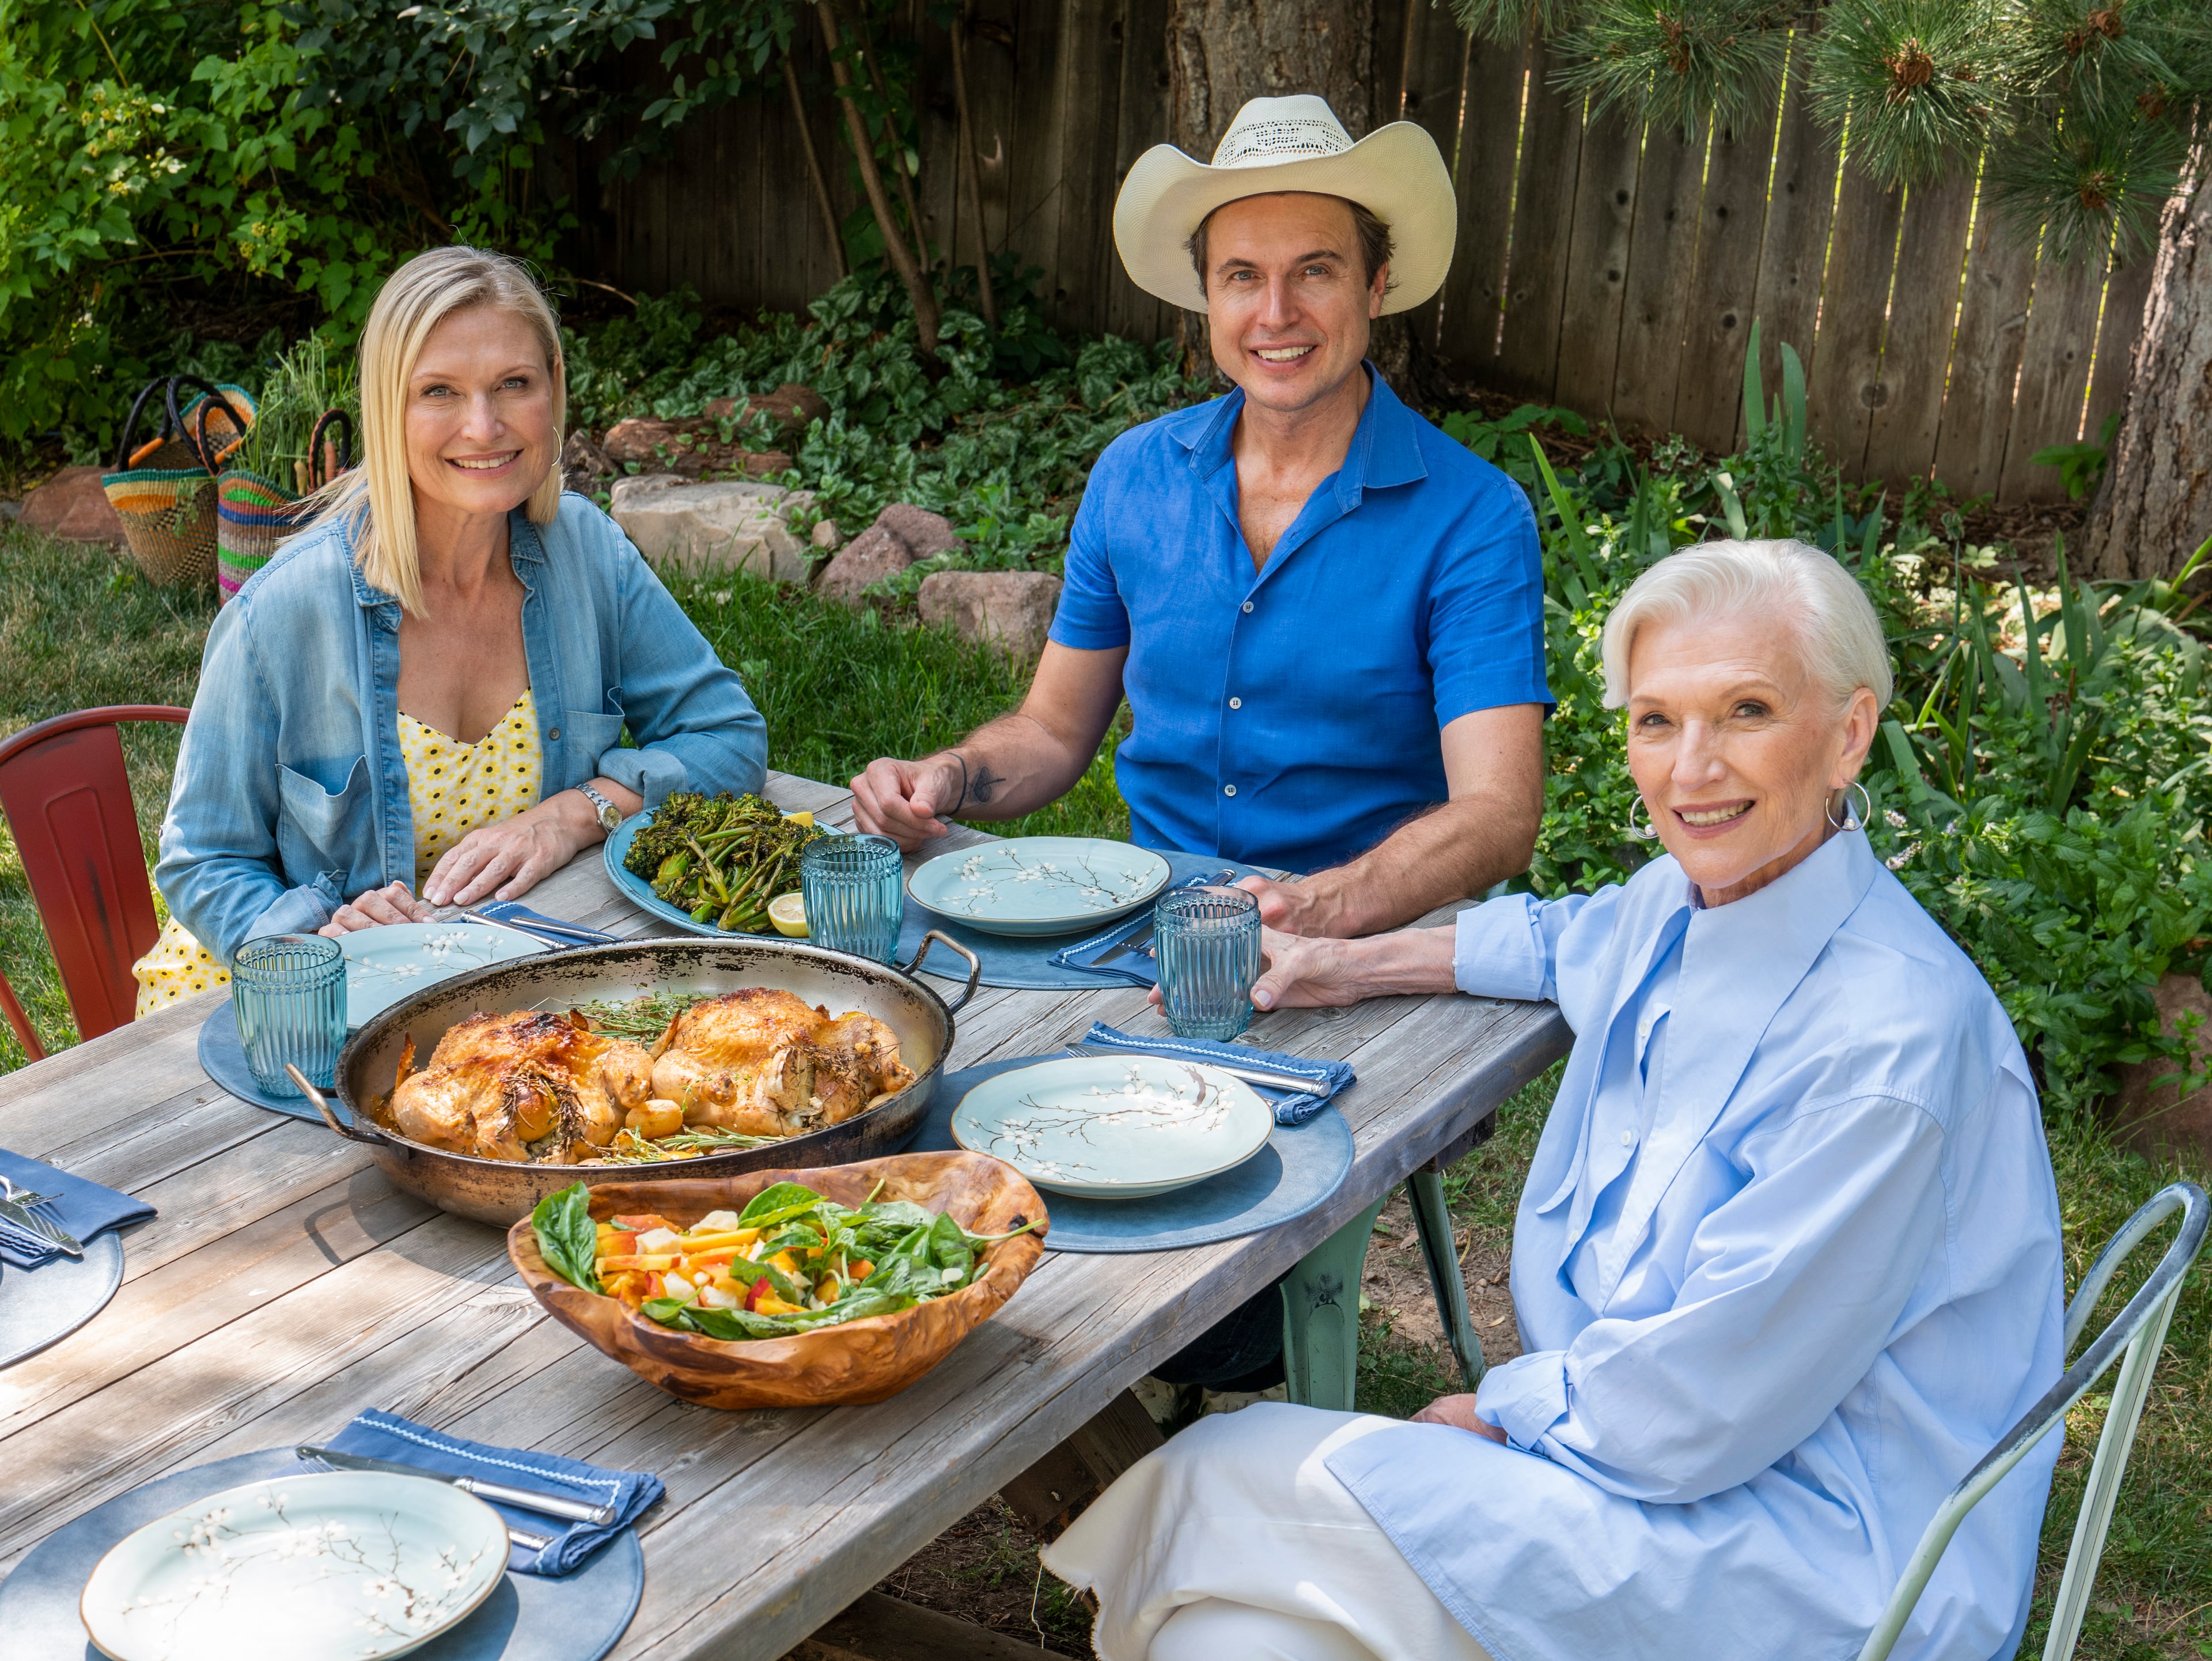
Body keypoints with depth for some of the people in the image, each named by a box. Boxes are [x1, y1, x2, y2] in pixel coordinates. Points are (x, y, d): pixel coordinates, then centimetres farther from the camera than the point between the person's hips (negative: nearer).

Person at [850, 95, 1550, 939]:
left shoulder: (1475, 520, -7)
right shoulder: (1132, 475, 7)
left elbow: (1497, 814, -17)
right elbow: (1054, 729, 16)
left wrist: (1326, 904, -35)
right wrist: (947, 778, -6)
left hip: (1366, 943, -3)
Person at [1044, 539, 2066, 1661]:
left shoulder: (1893, 1035, -26)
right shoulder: (1688, 899, 1)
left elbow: (1707, 1403, -22)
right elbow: (1568, 940, 29)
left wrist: (1502, 1410, -7)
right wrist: (1356, 966, 22)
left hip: (1813, 1561, -7)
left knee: (1229, 1481, -14)